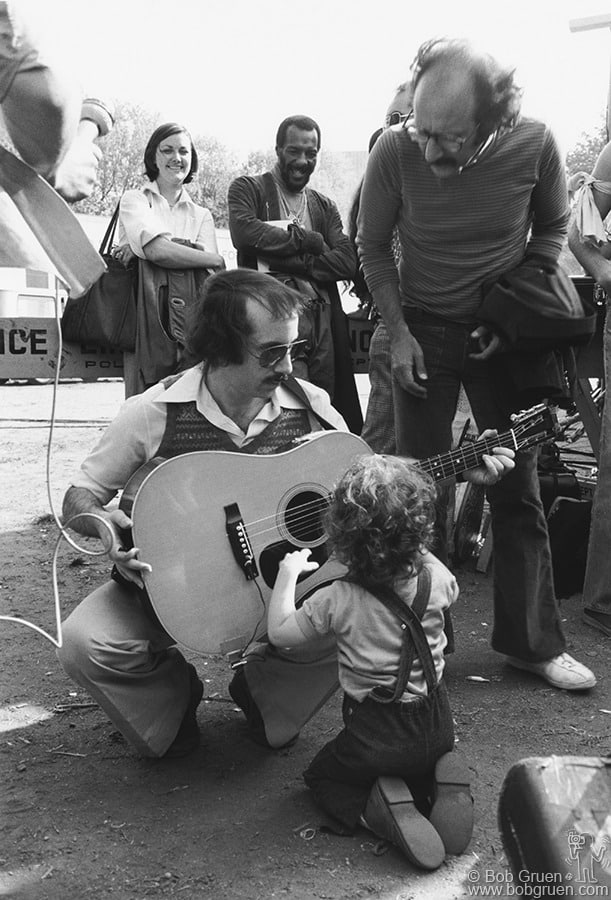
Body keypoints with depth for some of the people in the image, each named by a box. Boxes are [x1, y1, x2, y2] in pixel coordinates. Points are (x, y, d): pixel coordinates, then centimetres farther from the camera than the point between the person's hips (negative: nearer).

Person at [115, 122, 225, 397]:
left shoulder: (201, 216, 21)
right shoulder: (134, 200, 11)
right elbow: (157, 251, -8)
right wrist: (217, 260, 0)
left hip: (191, 322, 3)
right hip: (147, 319, -3)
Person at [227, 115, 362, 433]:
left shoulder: (325, 206, 23)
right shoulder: (248, 188, 10)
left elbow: (347, 262, 5)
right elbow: (244, 232, -14)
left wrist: (289, 261, -8)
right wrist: (310, 240, -4)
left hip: (323, 320, 5)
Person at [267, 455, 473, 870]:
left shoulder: (337, 599, -21)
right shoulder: (435, 575, -11)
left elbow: (279, 633, -8)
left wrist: (287, 575, 3)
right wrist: (421, 553, 23)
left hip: (376, 735, -4)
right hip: (437, 724, 4)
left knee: (321, 776, 22)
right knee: (430, 757, 36)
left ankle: (377, 807, -7)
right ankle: (444, 783, 2)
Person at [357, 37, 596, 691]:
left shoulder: (533, 145, -17)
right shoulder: (395, 153, -19)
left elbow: (551, 228, 2)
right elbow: (373, 246, -3)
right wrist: (399, 333, -9)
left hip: (504, 334, 1)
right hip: (422, 331, -1)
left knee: (518, 490, 4)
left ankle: (531, 641, 16)